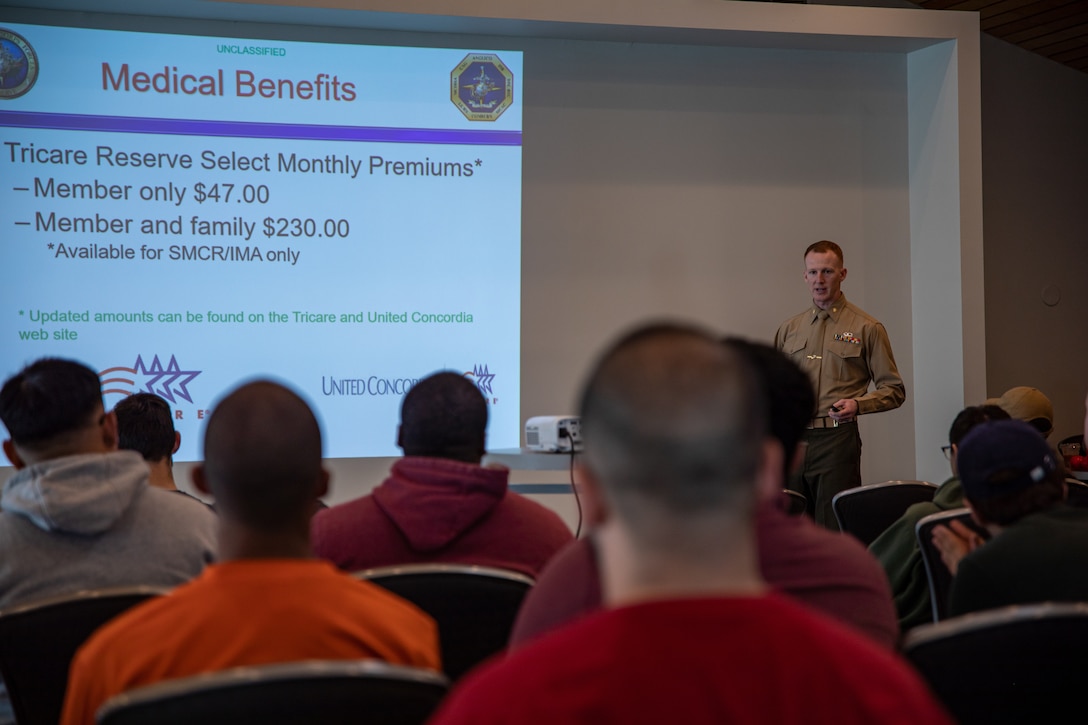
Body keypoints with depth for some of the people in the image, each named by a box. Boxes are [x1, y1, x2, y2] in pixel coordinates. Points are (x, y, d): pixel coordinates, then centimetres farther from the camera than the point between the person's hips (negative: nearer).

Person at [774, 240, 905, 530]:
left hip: (836, 439, -4)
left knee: (834, 532, -7)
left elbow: (893, 390, 2)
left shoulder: (867, 329, 3)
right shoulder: (789, 329, 16)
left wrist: (857, 404, -14)